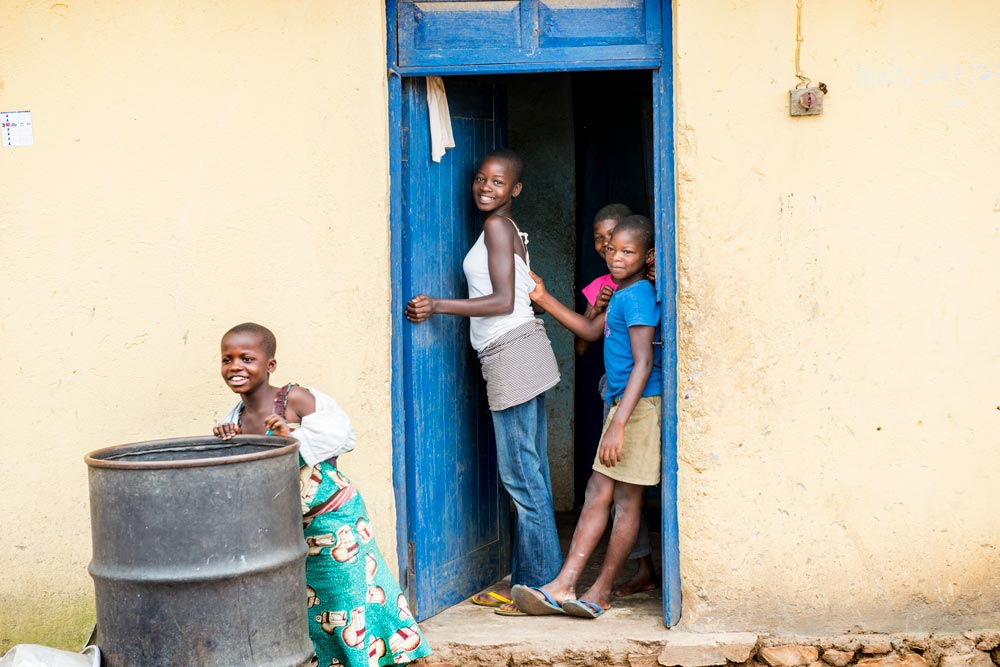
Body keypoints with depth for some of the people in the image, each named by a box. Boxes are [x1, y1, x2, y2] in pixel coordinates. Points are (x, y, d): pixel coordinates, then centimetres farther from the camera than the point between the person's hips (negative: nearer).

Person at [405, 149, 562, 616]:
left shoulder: (496, 226, -8)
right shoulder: (511, 231, 20)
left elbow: (503, 302, -15)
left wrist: (436, 306, -16)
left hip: (513, 356, -10)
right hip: (520, 354, 10)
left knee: (521, 476, -7)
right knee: (529, 476, 11)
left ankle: (541, 586, -3)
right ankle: (526, 581, 16)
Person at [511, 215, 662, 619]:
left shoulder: (637, 295, -14)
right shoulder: (623, 293, 16)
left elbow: (644, 362, -21)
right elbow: (592, 331, 31)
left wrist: (618, 423, -25)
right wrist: (544, 300, 25)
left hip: (638, 405, -10)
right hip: (623, 403, 10)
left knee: (626, 498, -1)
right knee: (598, 495, 5)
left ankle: (602, 591, 6)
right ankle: (563, 586, 3)